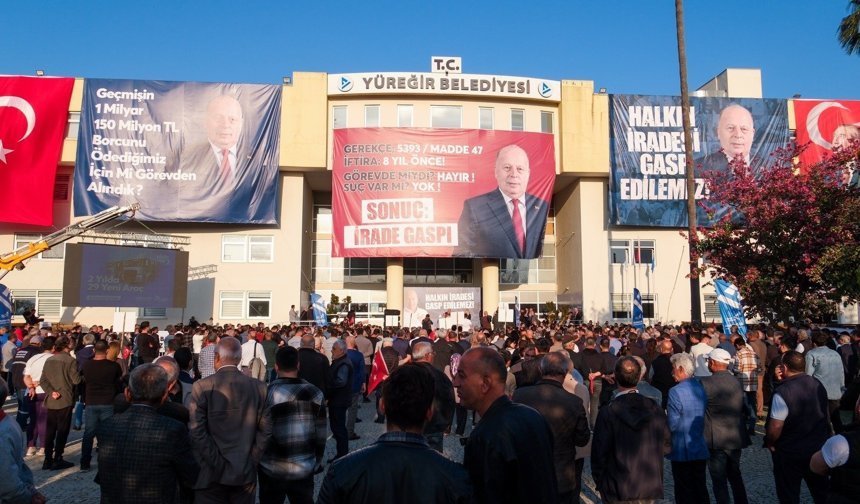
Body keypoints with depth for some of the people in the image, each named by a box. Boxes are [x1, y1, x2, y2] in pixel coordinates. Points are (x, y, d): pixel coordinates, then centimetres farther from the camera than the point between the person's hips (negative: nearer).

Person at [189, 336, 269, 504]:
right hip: (246, 472, 2)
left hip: (212, 473, -2)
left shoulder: (202, 387, -9)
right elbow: (265, 429, -3)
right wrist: (252, 461, 2)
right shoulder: (259, 387, -3)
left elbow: (197, 432, -13)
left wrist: (217, 464, -8)